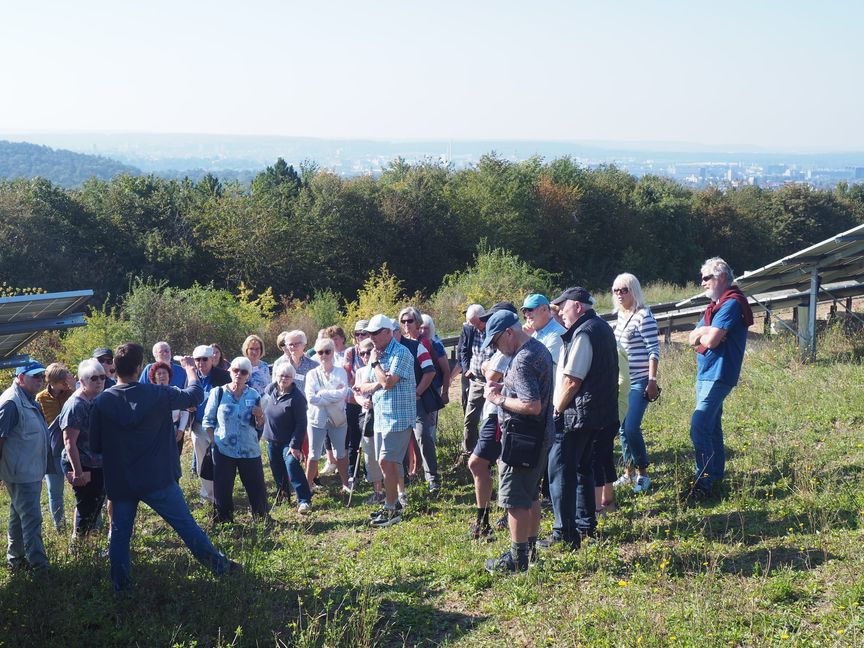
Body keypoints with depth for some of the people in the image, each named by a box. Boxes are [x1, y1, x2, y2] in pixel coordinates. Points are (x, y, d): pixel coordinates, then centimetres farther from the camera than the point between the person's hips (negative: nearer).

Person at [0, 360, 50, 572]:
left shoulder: (30, 401, 12)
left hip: (32, 471, 10)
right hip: (21, 473, -10)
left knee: (18, 515, 18)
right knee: (32, 518, -6)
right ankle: (38, 564, -1)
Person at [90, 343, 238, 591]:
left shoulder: (102, 401, -7)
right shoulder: (158, 394, -14)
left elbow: (95, 444, 1)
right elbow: (195, 394, 0)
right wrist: (190, 369, 18)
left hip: (119, 482, 2)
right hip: (157, 480, -2)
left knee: (120, 533, 14)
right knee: (186, 524, 8)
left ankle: (120, 584, 20)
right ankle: (219, 564, 19)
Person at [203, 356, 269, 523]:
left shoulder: (254, 395, 2)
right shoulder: (218, 393, -3)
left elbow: (259, 427, 8)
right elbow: (208, 421, 3)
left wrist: (260, 417, -13)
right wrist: (214, 441, -6)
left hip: (250, 451, 1)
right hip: (223, 451, -1)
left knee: (257, 487, 4)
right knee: (222, 489, 5)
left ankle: (262, 518, 19)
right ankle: (224, 520, 19)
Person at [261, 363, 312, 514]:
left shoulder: (297, 397, -19)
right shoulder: (269, 390, -2)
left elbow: (301, 423, -19)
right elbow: (262, 409, 16)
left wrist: (295, 445, -23)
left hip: (289, 441, -6)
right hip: (271, 439, 6)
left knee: (292, 465, -20)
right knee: (277, 469, 15)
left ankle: (304, 500, -16)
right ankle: (282, 494, 36)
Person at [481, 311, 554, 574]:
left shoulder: (522, 360, -22)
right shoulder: (539, 349, 10)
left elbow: (532, 406, -28)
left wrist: (499, 399, -17)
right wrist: (505, 388, 10)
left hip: (523, 438, -10)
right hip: (539, 436, 11)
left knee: (514, 500, -1)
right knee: (530, 495, 20)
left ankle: (517, 559, 6)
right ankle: (530, 549, 30)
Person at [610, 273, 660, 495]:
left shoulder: (643, 316, -11)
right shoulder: (620, 315, 12)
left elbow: (654, 350, -13)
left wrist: (652, 381, -18)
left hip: (639, 383, -8)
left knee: (631, 428, -14)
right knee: (622, 428, 10)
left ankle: (643, 474, 1)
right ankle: (628, 472, 21)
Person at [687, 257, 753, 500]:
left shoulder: (731, 304, -14)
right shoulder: (715, 305, 18)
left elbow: (711, 341, -22)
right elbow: (692, 338, 12)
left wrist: (702, 334, 0)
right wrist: (705, 332, -10)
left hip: (717, 375, -10)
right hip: (705, 374, 10)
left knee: (699, 429, -17)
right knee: (711, 427, 16)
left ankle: (703, 484, -15)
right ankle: (716, 474, 26)